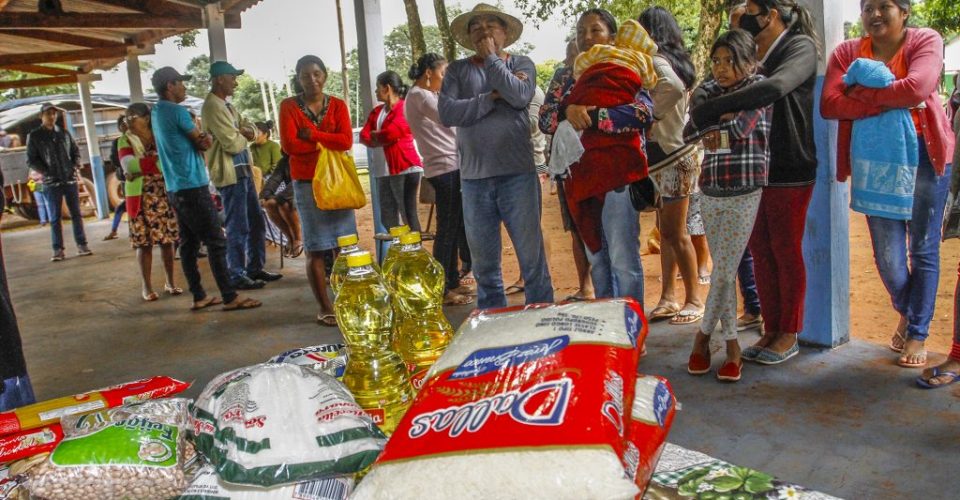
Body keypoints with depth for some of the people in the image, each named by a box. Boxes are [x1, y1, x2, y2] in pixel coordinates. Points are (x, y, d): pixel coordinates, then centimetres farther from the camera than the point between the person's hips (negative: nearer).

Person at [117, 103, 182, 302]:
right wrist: (157, 160, -11)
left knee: (167, 240, 3)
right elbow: (128, 165, -12)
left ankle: (170, 281, 14)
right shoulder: (125, 141, 3)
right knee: (144, 242, -1)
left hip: (164, 194, 2)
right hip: (141, 197, -1)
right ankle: (146, 286, 6)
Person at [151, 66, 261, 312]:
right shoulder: (177, 111, -13)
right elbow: (202, 143, -5)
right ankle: (230, 297, -5)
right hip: (193, 187, -9)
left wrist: (202, 138, -3)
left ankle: (199, 296, 15)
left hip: (175, 188, 9)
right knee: (216, 242, -6)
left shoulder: (156, 112, 14)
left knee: (189, 243, 11)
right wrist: (205, 139, 13)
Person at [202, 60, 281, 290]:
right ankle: (237, 276, 4)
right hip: (230, 174, -10)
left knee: (256, 223, 14)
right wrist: (243, 135, 2)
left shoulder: (226, 106, 18)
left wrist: (244, 131, -8)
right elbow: (233, 144, -19)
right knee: (238, 228, -4)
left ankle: (255, 268, 24)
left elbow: (252, 130, 14)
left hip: (243, 171, 10)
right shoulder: (212, 107, -13)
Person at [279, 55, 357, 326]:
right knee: (316, 248, -1)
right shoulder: (289, 106, 1)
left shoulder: (337, 105, 7)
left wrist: (311, 135, -11)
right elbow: (289, 144, -10)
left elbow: (347, 141, -7)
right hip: (307, 183, -2)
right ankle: (324, 307, 6)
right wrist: (325, 144, -5)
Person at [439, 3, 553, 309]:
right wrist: (493, 97, -9)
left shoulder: (521, 64, 9)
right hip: (473, 178, 2)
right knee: (483, 262, 8)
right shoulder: (457, 70, 10)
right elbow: (447, 113, -7)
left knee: (531, 256, 0)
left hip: (517, 174, -1)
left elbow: (520, 96, -13)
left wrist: (491, 58, -3)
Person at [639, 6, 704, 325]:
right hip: (673, 150, 9)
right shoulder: (675, 59, 15)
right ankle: (669, 298, 17)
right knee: (668, 229, 11)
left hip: (672, 153, -9)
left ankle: (694, 300, 8)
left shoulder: (657, 60, -13)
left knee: (676, 232, -2)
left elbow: (674, 86, -31)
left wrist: (651, 113, -19)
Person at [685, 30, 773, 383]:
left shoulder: (759, 88, 2)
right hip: (711, 193, 4)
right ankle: (731, 343, 15)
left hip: (746, 194, -4)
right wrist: (720, 114, -10)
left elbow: (743, 125, -14)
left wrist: (713, 134, 0)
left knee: (725, 271, -8)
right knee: (723, 270, 7)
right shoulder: (706, 92, 13)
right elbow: (688, 133, 1)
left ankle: (703, 335, 9)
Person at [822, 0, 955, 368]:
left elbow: (917, 88, -23)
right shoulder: (847, 52, 3)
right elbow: (829, 104, -12)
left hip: (924, 155, -2)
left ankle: (917, 334, 19)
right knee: (887, 255, 4)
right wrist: (885, 102, -19)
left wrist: (861, 95, -14)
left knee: (923, 249, 6)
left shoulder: (925, 41, -3)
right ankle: (905, 312, 34)